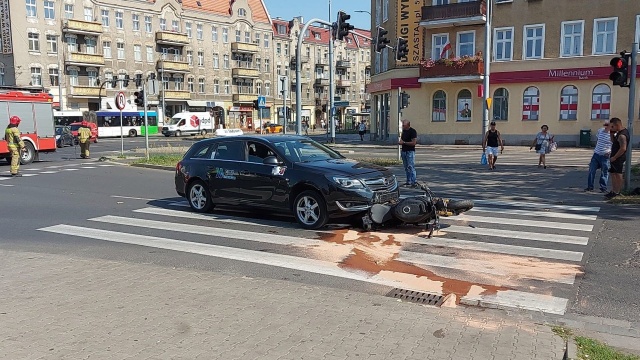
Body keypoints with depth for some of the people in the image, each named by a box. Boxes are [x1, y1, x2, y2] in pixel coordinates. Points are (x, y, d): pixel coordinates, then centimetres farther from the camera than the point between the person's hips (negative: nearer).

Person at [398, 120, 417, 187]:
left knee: (411, 167, -10)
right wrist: (400, 142, 2)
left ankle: (413, 182, -8)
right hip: (404, 151, 8)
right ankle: (408, 181, 18)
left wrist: (404, 142, -17)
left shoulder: (412, 131, -12)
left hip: (410, 151, -8)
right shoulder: (404, 131, 12)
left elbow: (414, 143, -18)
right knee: (406, 168, 11)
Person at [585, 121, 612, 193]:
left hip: (605, 156, -5)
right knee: (591, 170, 4)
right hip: (596, 154, 5)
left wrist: (610, 152, -20)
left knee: (604, 172, 3)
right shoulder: (600, 130, 6)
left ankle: (603, 188, 12)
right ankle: (590, 186, 13)